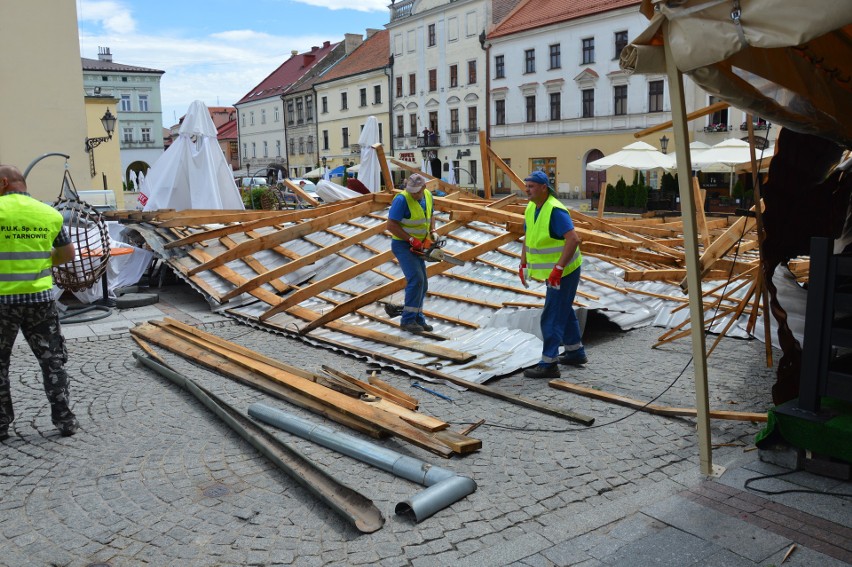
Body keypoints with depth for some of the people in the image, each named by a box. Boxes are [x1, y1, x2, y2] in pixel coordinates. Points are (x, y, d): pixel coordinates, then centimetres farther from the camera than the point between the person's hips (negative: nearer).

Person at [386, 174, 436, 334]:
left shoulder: (428, 195, 3)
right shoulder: (402, 199, -21)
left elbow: (430, 216, 20)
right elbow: (391, 225, -21)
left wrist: (432, 232, 1)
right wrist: (412, 239, -22)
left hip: (417, 247, 8)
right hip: (403, 245, -8)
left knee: (422, 284, 7)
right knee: (416, 279, -19)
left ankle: (417, 318, 18)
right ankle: (407, 319, -11)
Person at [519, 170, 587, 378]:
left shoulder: (555, 211, -24)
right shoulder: (531, 208, 5)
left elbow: (573, 239, -32)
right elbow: (527, 237, 16)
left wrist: (558, 268, -34)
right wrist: (523, 265, 11)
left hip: (564, 271, -10)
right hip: (553, 272, 10)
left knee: (552, 316, -8)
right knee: (564, 310, 21)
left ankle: (548, 364, -1)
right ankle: (575, 353, 36)